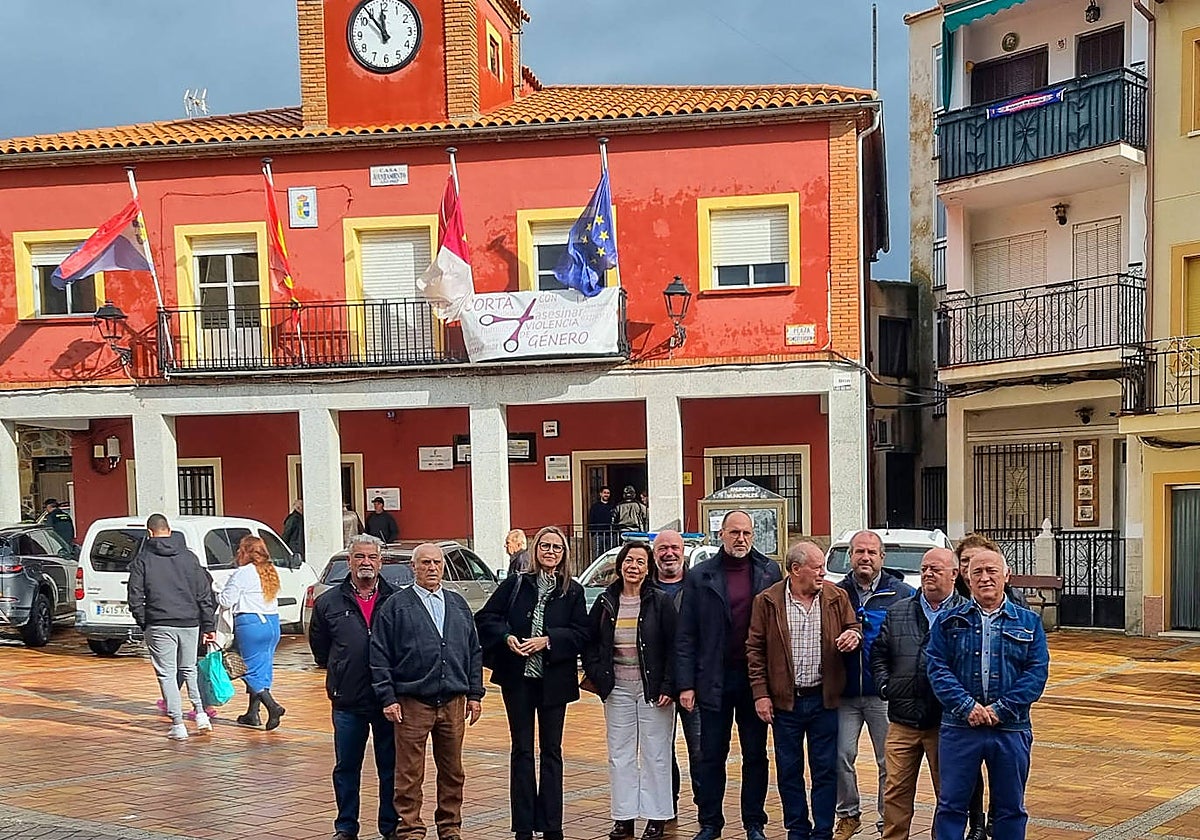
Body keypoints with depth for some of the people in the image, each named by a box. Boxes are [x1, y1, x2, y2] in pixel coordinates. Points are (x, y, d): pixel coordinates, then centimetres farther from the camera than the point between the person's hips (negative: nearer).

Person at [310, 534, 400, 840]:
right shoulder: (328, 602, 5)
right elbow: (318, 645, 17)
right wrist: (338, 670, 13)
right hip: (347, 701, 1)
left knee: (391, 767, 8)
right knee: (346, 768, 9)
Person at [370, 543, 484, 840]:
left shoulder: (458, 604, 13)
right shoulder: (396, 606, 0)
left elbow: (474, 651, 16)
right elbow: (380, 655, -2)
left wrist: (475, 694, 10)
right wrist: (388, 698, -8)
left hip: (453, 702, 4)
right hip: (412, 702, -4)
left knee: (452, 771, 11)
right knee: (410, 773, 0)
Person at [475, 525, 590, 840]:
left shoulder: (572, 592, 3)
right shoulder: (516, 584, 3)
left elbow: (580, 634, -2)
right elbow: (485, 618, 3)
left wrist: (548, 640, -16)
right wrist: (506, 637, -14)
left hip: (554, 680, 0)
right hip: (518, 679, 0)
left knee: (551, 750, 7)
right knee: (522, 750, 5)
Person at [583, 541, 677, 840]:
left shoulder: (660, 601, -5)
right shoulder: (606, 602, 5)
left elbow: (673, 647, -7)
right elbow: (590, 643, 12)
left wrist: (667, 687, -13)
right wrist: (598, 676, 1)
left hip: (653, 689, -4)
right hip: (618, 689, 4)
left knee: (655, 754, 3)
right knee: (620, 755, 8)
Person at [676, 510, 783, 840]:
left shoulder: (770, 572, 2)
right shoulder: (700, 576, 0)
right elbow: (685, 636, 0)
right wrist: (685, 684, -6)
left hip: (756, 677, 0)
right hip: (715, 679, 0)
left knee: (755, 755, 10)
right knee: (712, 756, 8)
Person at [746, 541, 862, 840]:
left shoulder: (836, 598, 3)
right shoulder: (767, 601, -3)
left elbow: (853, 627, 14)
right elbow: (755, 649, 0)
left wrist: (854, 635, -11)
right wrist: (760, 694, -5)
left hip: (824, 699, 1)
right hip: (785, 701, -1)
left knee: (825, 770, 5)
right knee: (789, 770, 9)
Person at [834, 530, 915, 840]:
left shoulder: (903, 594, -3)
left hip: (884, 695, -2)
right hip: (844, 694, 2)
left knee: (889, 762, 5)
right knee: (841, 757, 5)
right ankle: (849, 815, 23)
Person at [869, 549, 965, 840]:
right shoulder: (897, 613, 11)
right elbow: (878, 654, 16)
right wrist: (885, 685, 3)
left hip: (945, 720, -3)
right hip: (902, 720, 3)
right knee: (896, 792, 7)